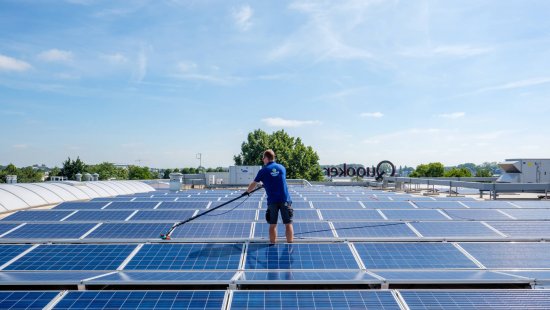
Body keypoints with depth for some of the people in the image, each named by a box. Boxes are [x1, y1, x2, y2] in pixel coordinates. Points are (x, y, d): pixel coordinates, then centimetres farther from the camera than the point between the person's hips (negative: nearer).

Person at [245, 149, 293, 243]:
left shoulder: (263, 170, -1)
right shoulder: (282, 167, 9)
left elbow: (254, 184, 8)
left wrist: (247, 191, 28)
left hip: (272, 201, -1)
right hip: (285, 200, 1)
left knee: (272, 225, 8)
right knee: (288, 224, 5)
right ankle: (290, 244, 6)